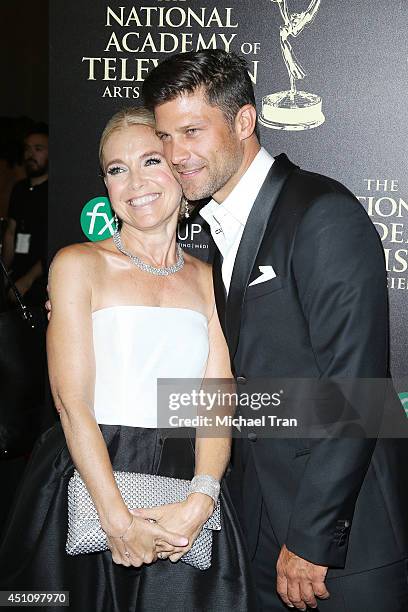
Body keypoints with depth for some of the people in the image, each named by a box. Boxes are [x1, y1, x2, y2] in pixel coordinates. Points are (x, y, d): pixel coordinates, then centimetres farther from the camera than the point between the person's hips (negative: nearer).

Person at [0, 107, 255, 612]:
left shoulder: (206, 278, 10)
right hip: (88, 482, -3)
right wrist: (116, 518, -17)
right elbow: (72, 400, -9)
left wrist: (200, 500, -15)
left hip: (183, 492, 3)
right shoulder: (78, 264, 0)